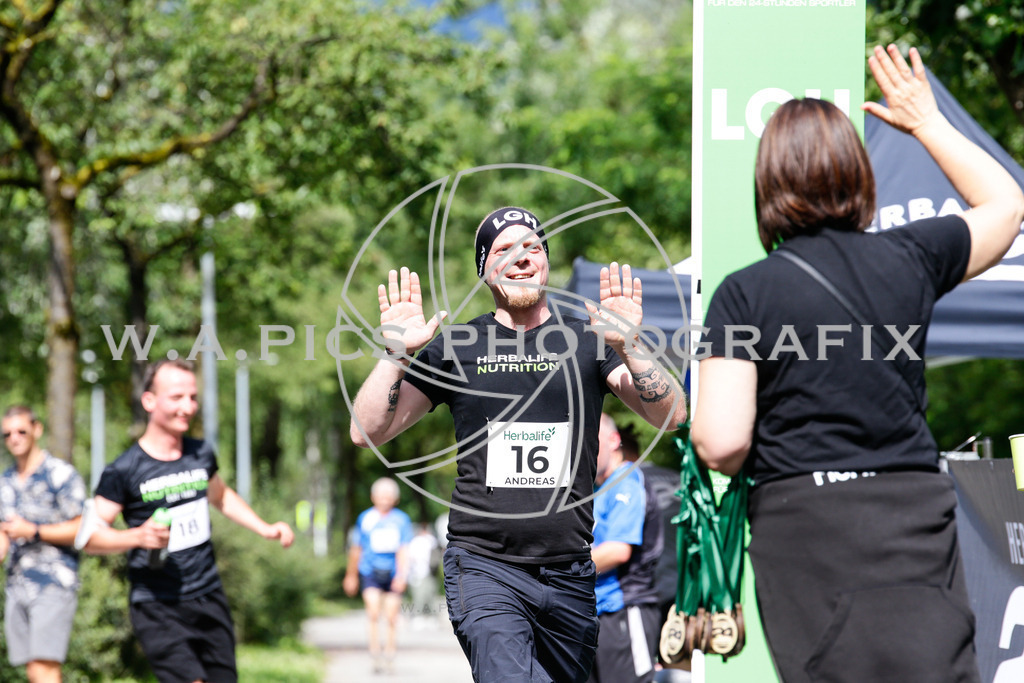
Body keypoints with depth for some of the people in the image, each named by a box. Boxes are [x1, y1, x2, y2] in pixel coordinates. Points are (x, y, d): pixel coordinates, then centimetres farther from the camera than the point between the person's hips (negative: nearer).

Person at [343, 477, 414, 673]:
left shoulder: (401, 520, 1)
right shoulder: (365, 518, 5)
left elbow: (403, 550, -4)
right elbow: (356, 549, 16)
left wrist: (401, 575, -16)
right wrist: (351, 576, 22)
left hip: (394, 573, 0)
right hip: (370, 572, 0)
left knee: (391, 616, 2)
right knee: (373, 610, -18)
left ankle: (389, 651, 20)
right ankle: (375, 651, -15)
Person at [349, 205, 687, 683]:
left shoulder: (585, 340, 9)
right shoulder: (457, 346, 8)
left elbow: (670, 417, -3)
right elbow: (367, 432, 4)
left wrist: (627, 347, -17)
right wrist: (396, 354, -10)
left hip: (570, 577, 3)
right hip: (485, 568, -3)